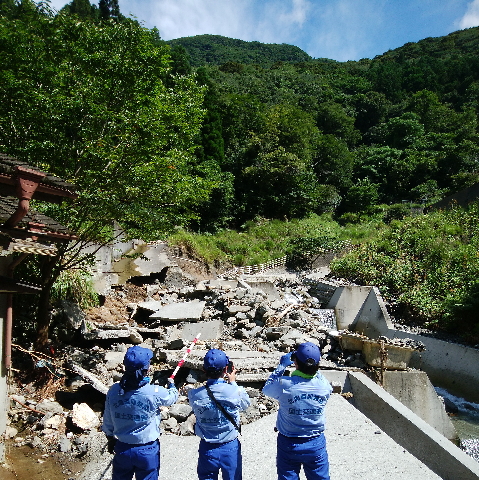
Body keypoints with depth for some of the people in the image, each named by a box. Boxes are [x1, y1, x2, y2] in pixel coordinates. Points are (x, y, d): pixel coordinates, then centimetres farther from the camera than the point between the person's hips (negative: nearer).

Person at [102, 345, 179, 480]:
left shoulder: (113, 391, -15)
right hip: (147, 451, -3)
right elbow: (172, 396, -2)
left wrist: (111, 440, 17)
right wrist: (171, 385, 20)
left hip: (122, 449, 3)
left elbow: (108, 423, -1)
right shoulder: (154, 393, -25)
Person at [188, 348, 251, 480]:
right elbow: (246, 404, 0)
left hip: (207, 448, 1)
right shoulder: (236, 391, -22)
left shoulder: (194, 395, -19)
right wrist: (233, 382, 8)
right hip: (230, 448, -1)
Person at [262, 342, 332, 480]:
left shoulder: (285, 385, -24)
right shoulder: (324, 385, -17)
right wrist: (313, 368, 7)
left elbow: (267, 389, -2)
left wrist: (281, 366, 0)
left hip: (289, 444, -2)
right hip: (316, 443, 2)